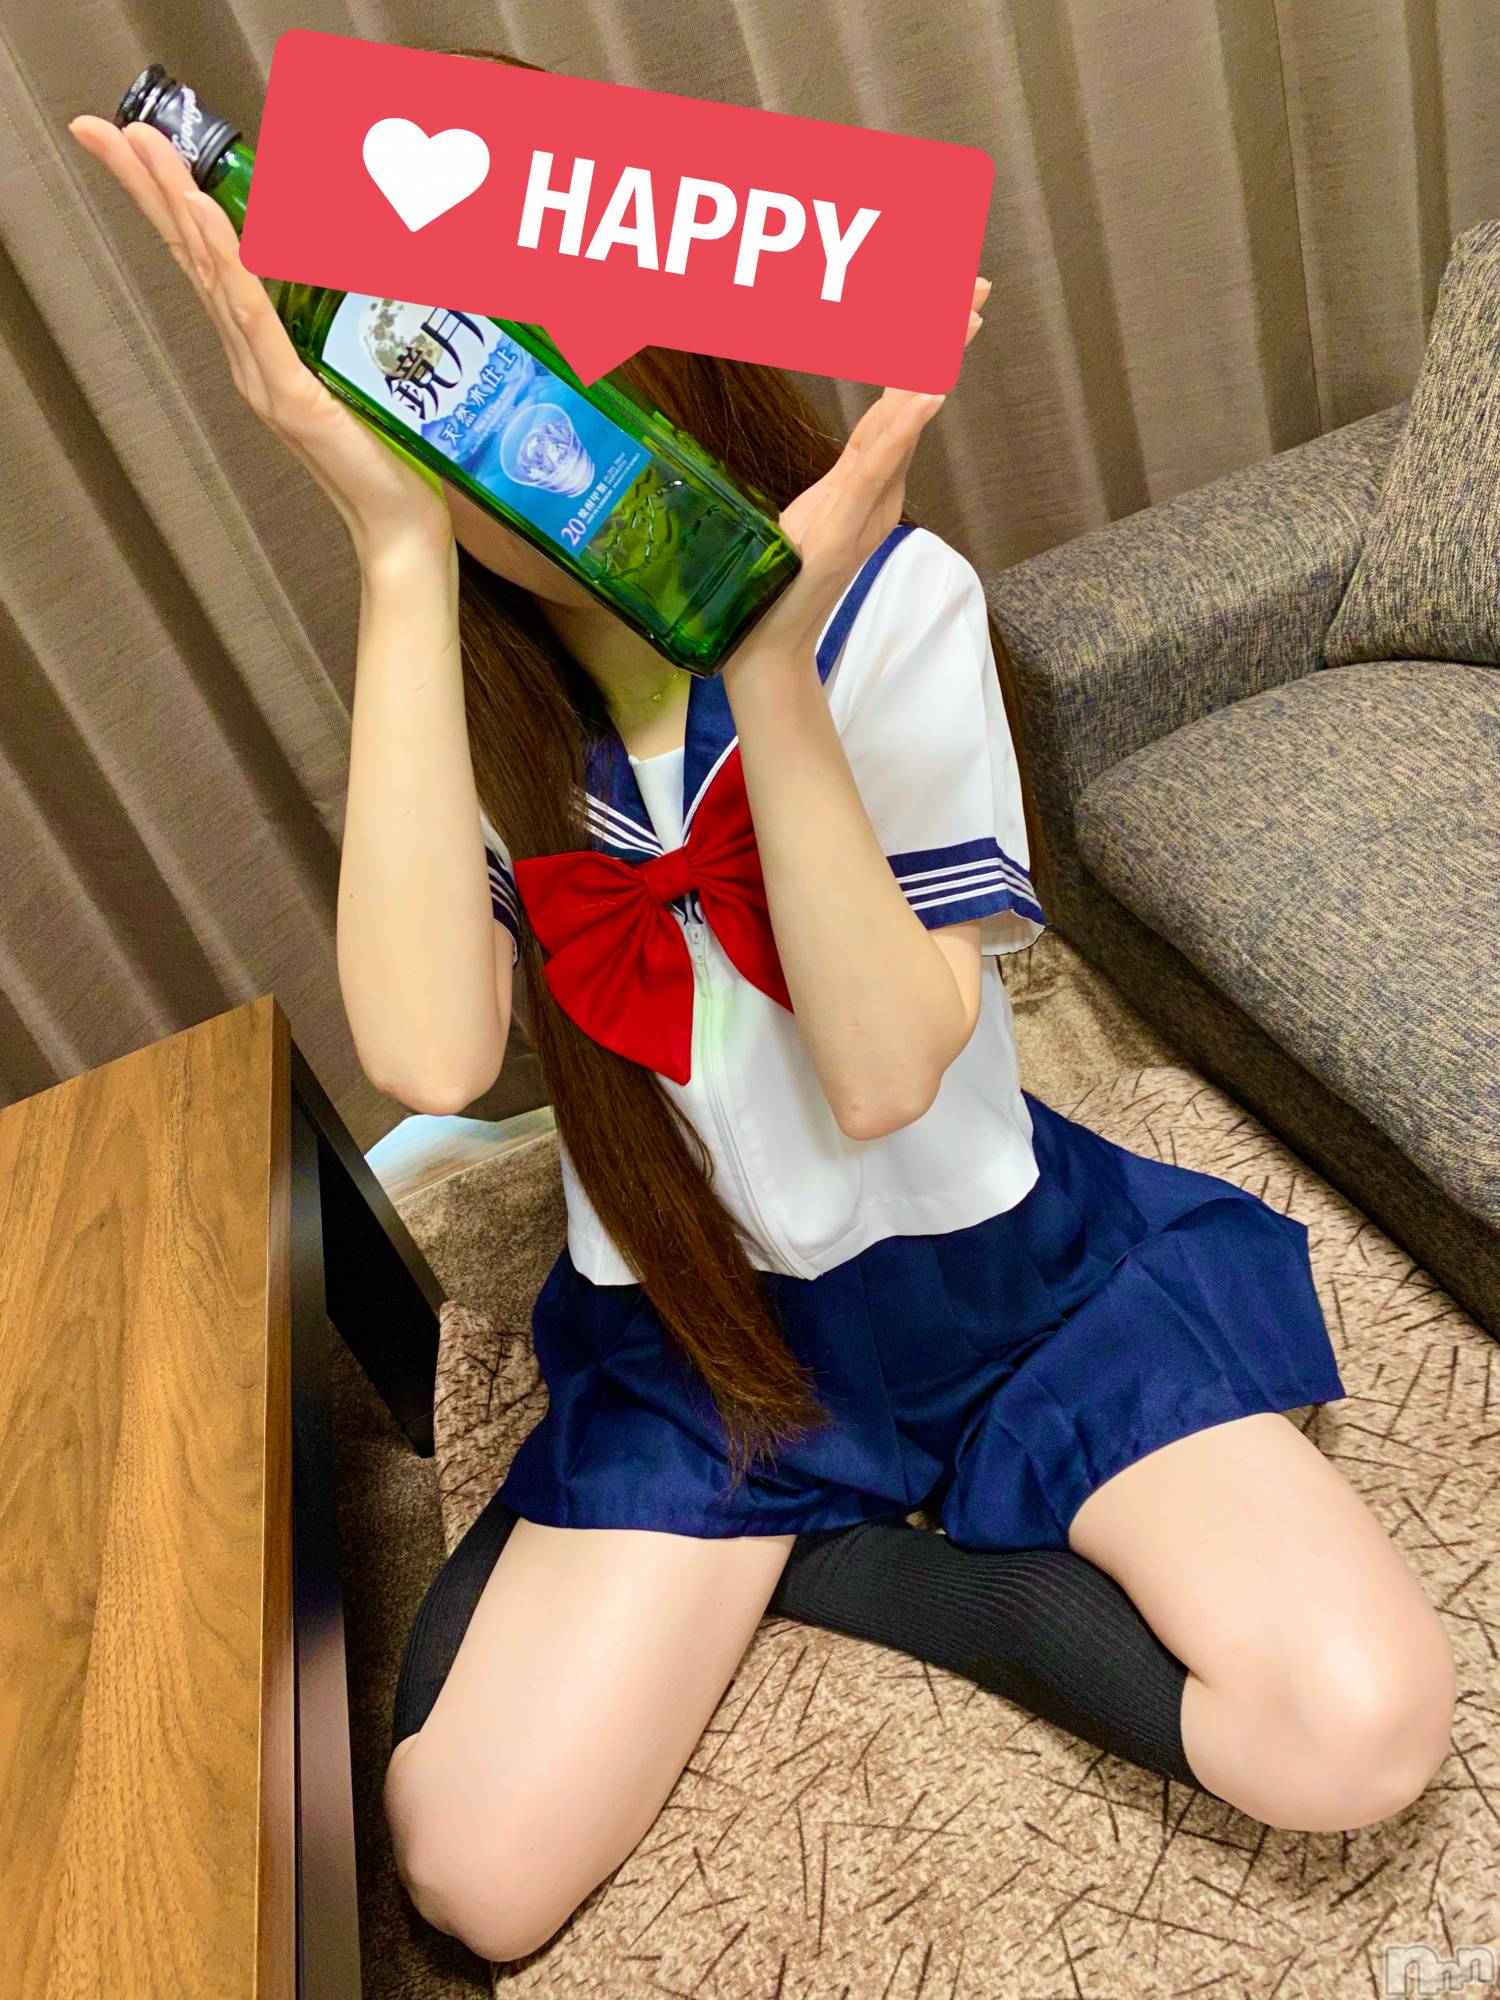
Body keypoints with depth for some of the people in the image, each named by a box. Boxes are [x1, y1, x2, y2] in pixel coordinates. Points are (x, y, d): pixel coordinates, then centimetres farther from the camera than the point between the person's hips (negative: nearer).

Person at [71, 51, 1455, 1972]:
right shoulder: (458, 685, -8)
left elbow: (883, 1073, -24)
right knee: (473, 1875, -10)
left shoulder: (891, 600, -15)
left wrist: (769, 660, -34)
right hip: (699, 1325, 1)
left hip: (998, 1262, 0)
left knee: (1359, 1726, -18)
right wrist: (400, 564, -30)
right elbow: (431, 1059, -29)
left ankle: (804, 1565, 2)